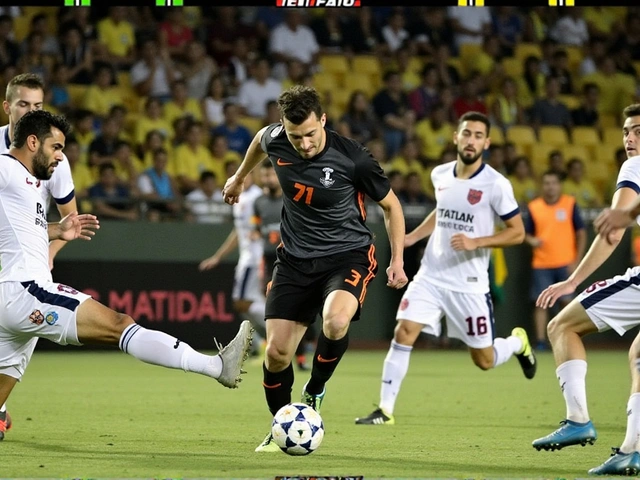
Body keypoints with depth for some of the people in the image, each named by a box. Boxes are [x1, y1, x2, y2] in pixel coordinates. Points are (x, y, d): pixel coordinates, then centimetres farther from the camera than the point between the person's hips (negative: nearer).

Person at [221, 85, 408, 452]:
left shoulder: (353, 158, -20)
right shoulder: (276, 140, -10)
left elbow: (391, 206, -3)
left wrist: (398, 261, -7)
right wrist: (240, 177, 34)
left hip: (348, 256, -4)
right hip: (296, 259, 4)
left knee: (335, 321, -35)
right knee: (276, 353, -3)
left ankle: (313, 394, -6)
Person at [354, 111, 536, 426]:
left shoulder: (496, 184, -12)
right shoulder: (440, 175, 4)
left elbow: (517, 232, -8)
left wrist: (476, 242, -21)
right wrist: (412, 237, 11)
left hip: (469, 283, -4)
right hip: (431, 276, 4)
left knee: (484, 360, 5)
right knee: (403, 333, -14)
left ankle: (517, 342, 39)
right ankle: (385, 410, -7)